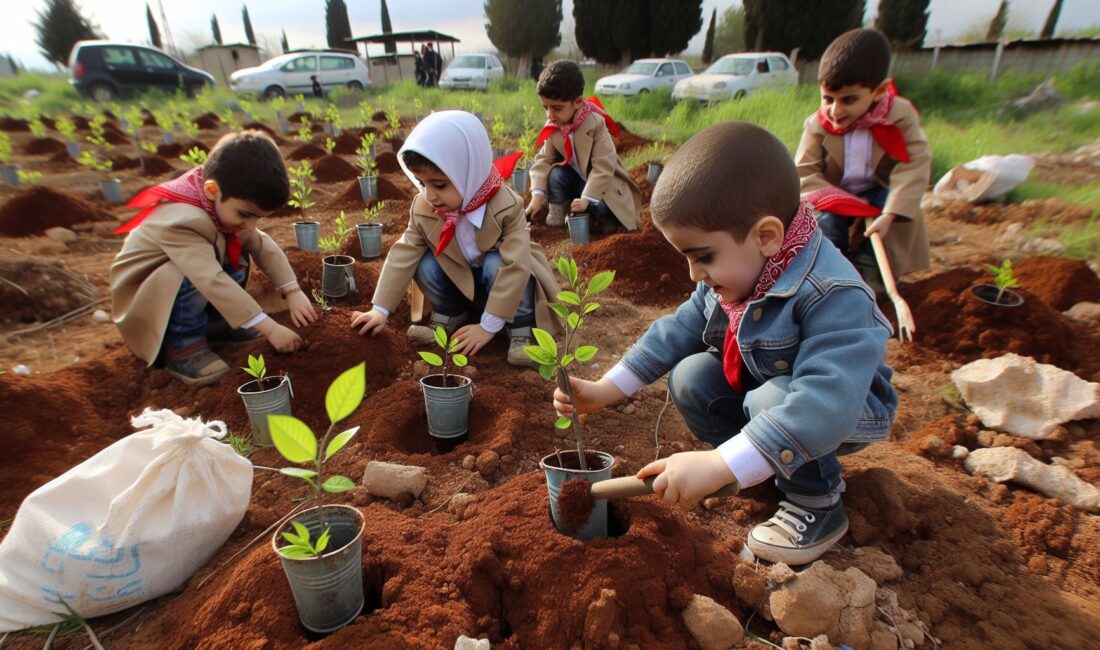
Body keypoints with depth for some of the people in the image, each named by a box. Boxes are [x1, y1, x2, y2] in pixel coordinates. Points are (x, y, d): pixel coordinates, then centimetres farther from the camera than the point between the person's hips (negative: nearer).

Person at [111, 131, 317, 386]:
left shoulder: (222, 202, -12)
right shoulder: (182, 221, -37)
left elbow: (263, 245, -8)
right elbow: (214, 281, -44)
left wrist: (294, 292, -18)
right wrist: (270, 328, -45)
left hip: (182, 287, 8)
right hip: (142, 299, -8)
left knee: (237, 256, -9)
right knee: (197, 276, -35)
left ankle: (210, 321, 2)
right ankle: (182, 346, -16)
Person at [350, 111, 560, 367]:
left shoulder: (505, 207, -31)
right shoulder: (423, 209, -17)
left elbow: (515, 266, -35)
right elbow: (403, 255, -12)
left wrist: (488, 325, -34)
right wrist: (380, 309, -16)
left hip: (502, 275, -4)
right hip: (463, 283, 4)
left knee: (496, 264, -34)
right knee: (426, 264, -19)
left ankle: (521, 329, -17)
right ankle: (449, 316, 4)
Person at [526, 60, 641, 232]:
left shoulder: (596, 123, -25)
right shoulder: (552, 127, -9)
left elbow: (604, 166, -28)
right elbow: (543, 159, -10)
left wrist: (587, 198, -33)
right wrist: (538, 194, -25)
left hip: (602, 183, -4)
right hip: (577, 179, 4)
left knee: (607, 216, -30)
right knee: (556, 174, -25)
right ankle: (557, 214, -6)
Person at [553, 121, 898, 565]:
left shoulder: (832, 296, -37)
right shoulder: (731, 274, -11)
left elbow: (826, 402, -48)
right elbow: (679, 330, -6)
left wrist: (718, 467, -56)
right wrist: (604, 390, -13)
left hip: (843, 412, -6)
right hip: (753, 388, 7)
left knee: (773, 400, -34)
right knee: (691, 377, -11)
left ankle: (817, 504, -7)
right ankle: (770, 467, 2)